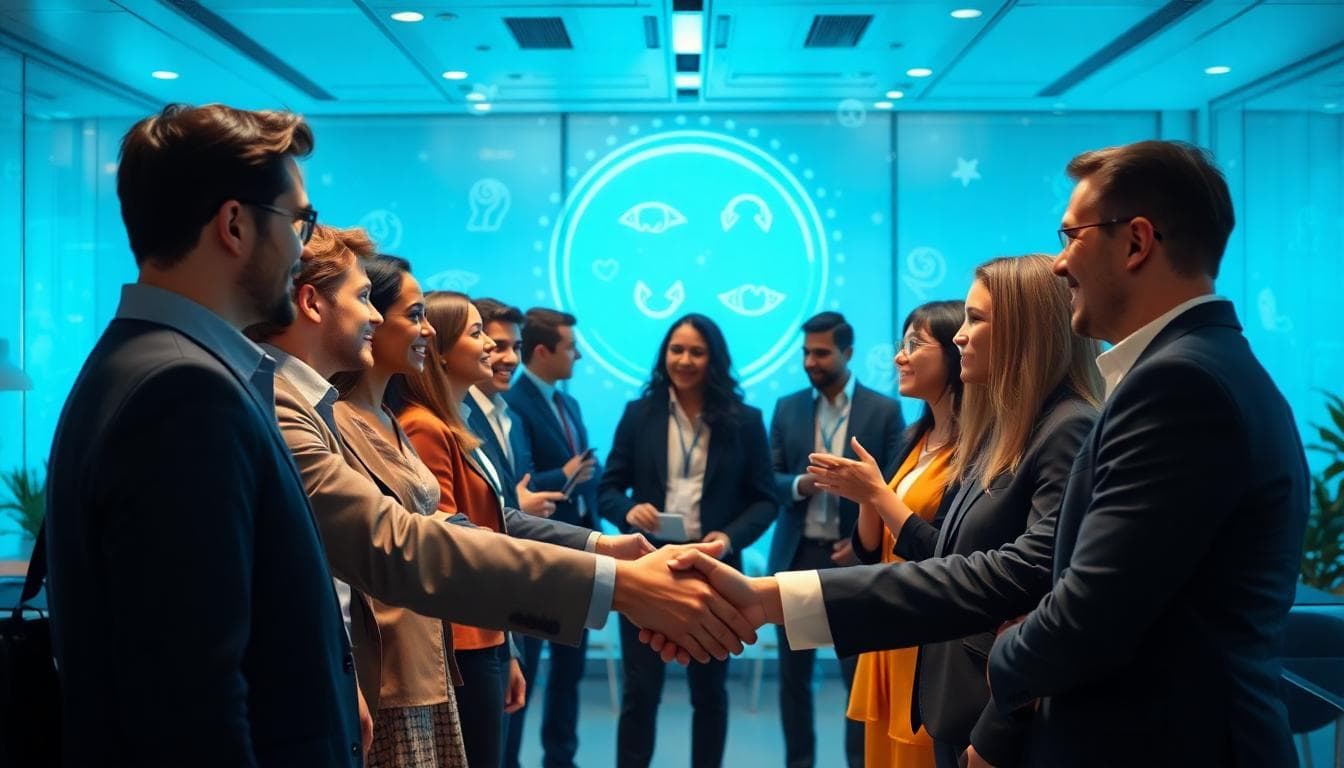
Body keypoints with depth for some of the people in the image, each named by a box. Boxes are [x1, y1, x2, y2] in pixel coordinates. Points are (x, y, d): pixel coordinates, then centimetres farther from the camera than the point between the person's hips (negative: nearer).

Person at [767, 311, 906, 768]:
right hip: (796, 556, 3)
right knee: (793, 672, 9)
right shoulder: (787, 408, 7)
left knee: (859, 674, 2)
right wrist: (800, 484, -16)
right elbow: (769, 480, 5)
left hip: (855, 557, -3)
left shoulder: (884, 410, -1)